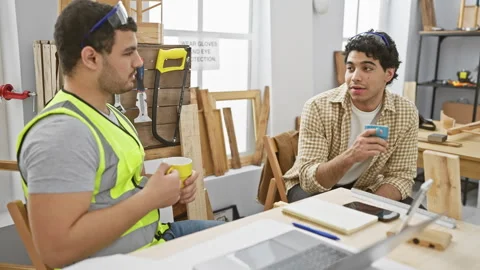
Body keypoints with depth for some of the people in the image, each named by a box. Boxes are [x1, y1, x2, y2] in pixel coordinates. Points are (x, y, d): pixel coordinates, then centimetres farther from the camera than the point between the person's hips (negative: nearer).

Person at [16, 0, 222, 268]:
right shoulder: (63, 131, -25)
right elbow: (56, 248, -30)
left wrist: (168, 187, -4)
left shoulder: (111, 113, 6)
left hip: (151, 237, 9)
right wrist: (151, 198, -25)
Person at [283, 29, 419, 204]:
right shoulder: (318, 107, -22)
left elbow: (400, 176, -9)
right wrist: (350, 156, -45)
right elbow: (309, 180, -26)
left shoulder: (406, 113, -12)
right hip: (315, 190, -3)